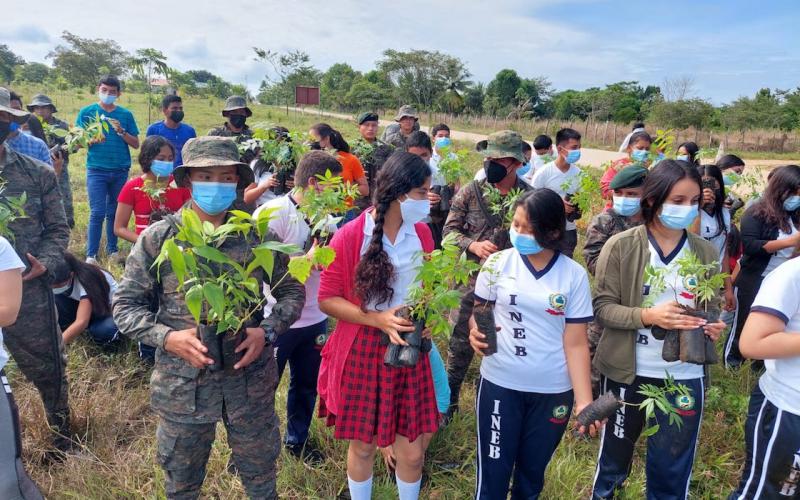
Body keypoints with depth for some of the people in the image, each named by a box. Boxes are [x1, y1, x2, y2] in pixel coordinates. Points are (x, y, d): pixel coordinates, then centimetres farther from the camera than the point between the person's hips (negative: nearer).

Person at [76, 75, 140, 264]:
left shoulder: (125, 114, 8)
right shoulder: (87, 112, 5)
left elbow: (136, 144, 6)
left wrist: (121, 131, -10)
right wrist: (92, 140, -16)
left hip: (121, 171, 2)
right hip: (97, 170, -2)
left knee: (115, 212, 9)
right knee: (97, 213, -7)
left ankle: (112, 251, 18)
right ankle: (91, 255, -2)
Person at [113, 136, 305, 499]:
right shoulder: (157, 239, -8)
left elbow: (291, 291, 3)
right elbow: (126, 305, -2)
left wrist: (267, 331, -14)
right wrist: (167, 337, -18)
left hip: (250, 379, 1)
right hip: (182, 382, 0)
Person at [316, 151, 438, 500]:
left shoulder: (422, 233, -1)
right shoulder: (349, 237, -14)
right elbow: (327, 299, -10)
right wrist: (377, 319, -21)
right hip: (361, 353, -3)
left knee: (412, 451, 10)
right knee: (363, 445, 15)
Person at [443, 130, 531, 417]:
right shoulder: (471, 192, -6)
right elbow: (450, 229, -2)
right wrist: (473, 245, -18)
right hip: (471, 279, 0)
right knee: (460, 342, 11)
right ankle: (449, 399, 31)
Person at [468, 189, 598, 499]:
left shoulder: (574, 275, -5)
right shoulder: (498, 263, -5)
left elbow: (575, 343, -5)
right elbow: (478, 312, 5)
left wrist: (584, 401, -12)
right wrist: (475, 331, -18)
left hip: (554, 390, 1)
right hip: (500, 383, 0)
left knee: (532, 472, 18)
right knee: (493, 473, 8)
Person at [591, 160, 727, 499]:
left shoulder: (706, 253, 0)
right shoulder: (620, 246, -10)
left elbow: (712, 309, 9)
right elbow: (602, 306, -11)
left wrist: (713, 327, -14)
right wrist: (647, 316, -26)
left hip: (684, 377, 2)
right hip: (627, 371, -2)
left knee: (672, 469, 14)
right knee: (615, 452, 20)